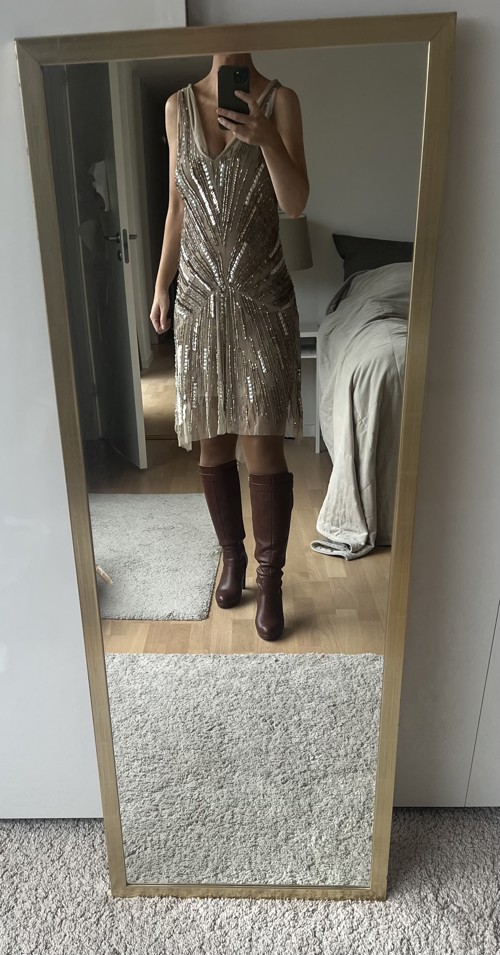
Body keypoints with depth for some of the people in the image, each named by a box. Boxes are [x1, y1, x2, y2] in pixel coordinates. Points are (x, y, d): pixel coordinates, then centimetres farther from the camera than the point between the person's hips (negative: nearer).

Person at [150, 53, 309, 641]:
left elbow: (295, 204, -8)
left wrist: (266, 139, -25)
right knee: (211, 441, 8)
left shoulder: (279, 100, 1)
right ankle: (232, 553, 29)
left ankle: (270, 580, 11)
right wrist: (161, 284, 11)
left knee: (262, 444, -5)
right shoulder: (178, 105, 10)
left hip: (261, 300, -3)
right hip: (199, 299, 3)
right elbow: (177, 205, 13)